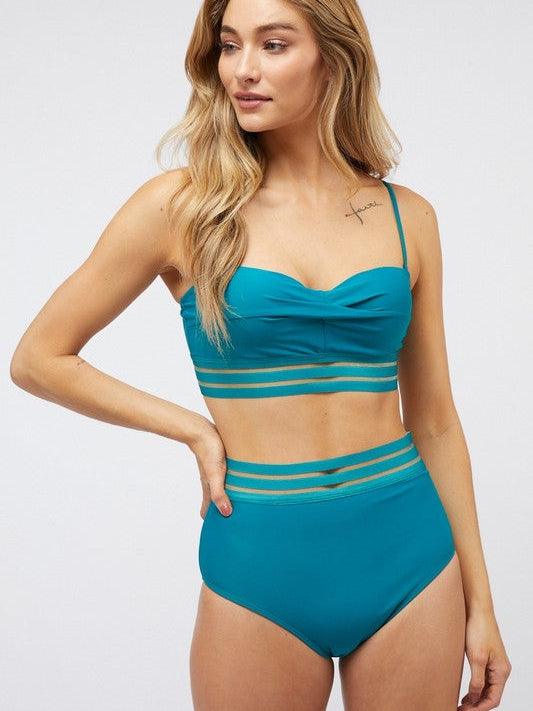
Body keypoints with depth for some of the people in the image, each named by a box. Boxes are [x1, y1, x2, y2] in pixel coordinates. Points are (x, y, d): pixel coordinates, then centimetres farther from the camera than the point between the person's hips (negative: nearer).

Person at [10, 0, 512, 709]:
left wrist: (479, 601, 8)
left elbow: (433, 419, 7)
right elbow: (39, 359, 1)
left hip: (409, 559, 2)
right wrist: (197, 430, -4)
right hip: (261, 568, -2)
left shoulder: (407, 216, 2)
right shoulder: (181, 204, -5)